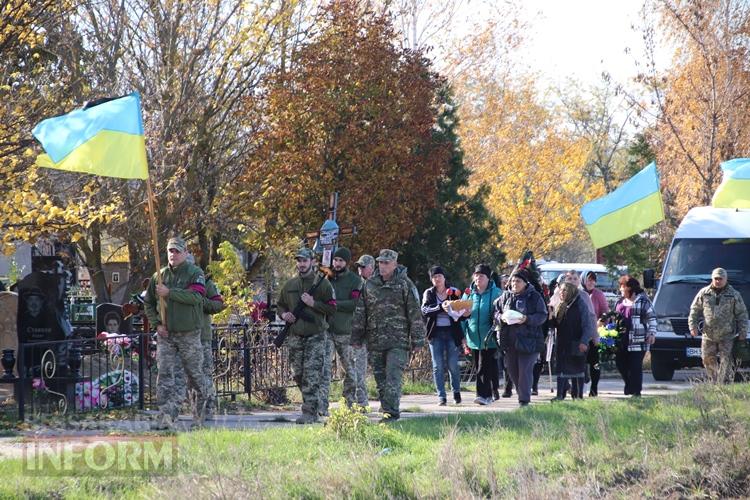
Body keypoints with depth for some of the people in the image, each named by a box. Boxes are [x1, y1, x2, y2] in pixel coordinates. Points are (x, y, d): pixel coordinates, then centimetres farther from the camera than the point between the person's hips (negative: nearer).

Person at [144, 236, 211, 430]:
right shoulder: (159, 276, 8)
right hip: (166, 334, 3)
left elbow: (196, 296, -21)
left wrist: (169, 292, -25)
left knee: (194, 373, 8)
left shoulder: (195, 273, -4)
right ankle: (167, 417, -15)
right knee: (165, 374, -10)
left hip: (189, 334, -3)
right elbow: (148, 303, 17)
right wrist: (156, 323, 3)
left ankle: (200, 413, 30)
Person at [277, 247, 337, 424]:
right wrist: (284, 314, 1)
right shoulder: (289, 285, 11)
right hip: (295, 337, 5)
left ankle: (310, 413, -13)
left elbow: (332, 308, -5)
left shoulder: (323, 284, -2)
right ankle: (314, 403, 26)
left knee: (312, 377, -12)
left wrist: (313, 303, -16)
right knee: (298, 375, 10)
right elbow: (280, 304, 22)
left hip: (315, 337, -5)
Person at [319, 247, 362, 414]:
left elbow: (355, 304, -11)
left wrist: (334, 304, -18)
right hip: (326, 328, 1)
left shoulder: (355, 280, 1)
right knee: (324, 366, -11)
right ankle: (322, 405, -17)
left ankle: (351, 403, 25)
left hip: (344, 331, -1)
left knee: (349, 367, 11)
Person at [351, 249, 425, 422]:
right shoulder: (369, 285, 10)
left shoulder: (405, 284, -1)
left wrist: (417, 340, -5)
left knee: (393, 376, -13)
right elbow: (360, 312, 14)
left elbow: (415, 313, -2)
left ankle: (391, 412, -15)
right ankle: (386, 408, 17)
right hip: (375, 342, 5)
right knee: (380, 379, 8)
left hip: (398, 342, -4)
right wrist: (356, 338, 12)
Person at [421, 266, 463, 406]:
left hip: (451, 332, 0)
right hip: (436, 333, 0)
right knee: (438, 366, -1)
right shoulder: (429, 293, 5)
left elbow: (460, 312, 9)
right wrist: (440, 307, -26)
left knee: (453, 365, -1)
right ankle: (441, 397, 3)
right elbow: (425, 310, -11)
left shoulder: (453, 292, 6)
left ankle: (456, 391, 20)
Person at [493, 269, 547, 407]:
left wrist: (527, 319, -20)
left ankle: (524, 399, -6)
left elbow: (542, 316, -5)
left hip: (528, 339, -5)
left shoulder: (534, 297, -1)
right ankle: (521, 393, 25)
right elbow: (495, 310, 12)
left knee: (525, 369, -8)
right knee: (512, 369, 8)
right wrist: (501, 317, -10)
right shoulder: (506, 296, 12)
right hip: (509, 339, 5)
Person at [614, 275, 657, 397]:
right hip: (621, 340, 7)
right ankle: (629, 386, 26)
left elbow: (651, 318, -3)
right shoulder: (620, 302, 17)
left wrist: (652, 333, -10)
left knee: (635, 367, -6)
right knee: (620, 364, 8)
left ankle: (636, 391, 1)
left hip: (637, 341, -7)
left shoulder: (643, 301, -2)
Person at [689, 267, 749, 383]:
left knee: (725, 361, -7)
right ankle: (713, 381, 23)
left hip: (726, 336, -2)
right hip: (708, 335, 2)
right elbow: (694, 310, 10)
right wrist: (692, 325, -1)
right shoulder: (704, 293, 6)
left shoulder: (734, 295, 2)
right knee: (708, 359, 5)